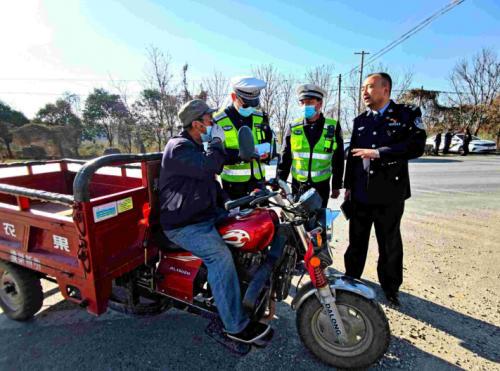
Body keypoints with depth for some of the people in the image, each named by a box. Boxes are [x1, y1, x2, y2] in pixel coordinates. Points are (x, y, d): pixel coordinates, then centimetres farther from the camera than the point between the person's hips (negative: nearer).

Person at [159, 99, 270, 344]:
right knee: (220, 254, -29)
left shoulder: (198, 147, 18)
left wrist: (227, 201, 14)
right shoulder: (179, 148, -14)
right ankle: (236, 326, -17)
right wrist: (217, 142, -13)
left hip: (206, 215, 9)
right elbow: (209, 167, -32)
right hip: (183, 226, -9)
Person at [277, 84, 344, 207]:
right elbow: (285, 158, 5)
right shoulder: (293, 128, 1)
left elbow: (338, 159, 4)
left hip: (322, 187, 0)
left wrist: (336, 185, 5)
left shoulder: (333, 127, -1)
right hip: (298, 186, 1)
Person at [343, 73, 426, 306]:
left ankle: (390, 287, 28)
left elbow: (417, 146, -14)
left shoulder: (407, 114, 0)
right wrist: (348, 185, 10)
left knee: (390, 244, 10)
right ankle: (351, 279, 31)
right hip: (360, 194, 4)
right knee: (356, 241, 14)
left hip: (390, 193, -3)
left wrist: (378, 153, -21)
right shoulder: (360, 120, 14)